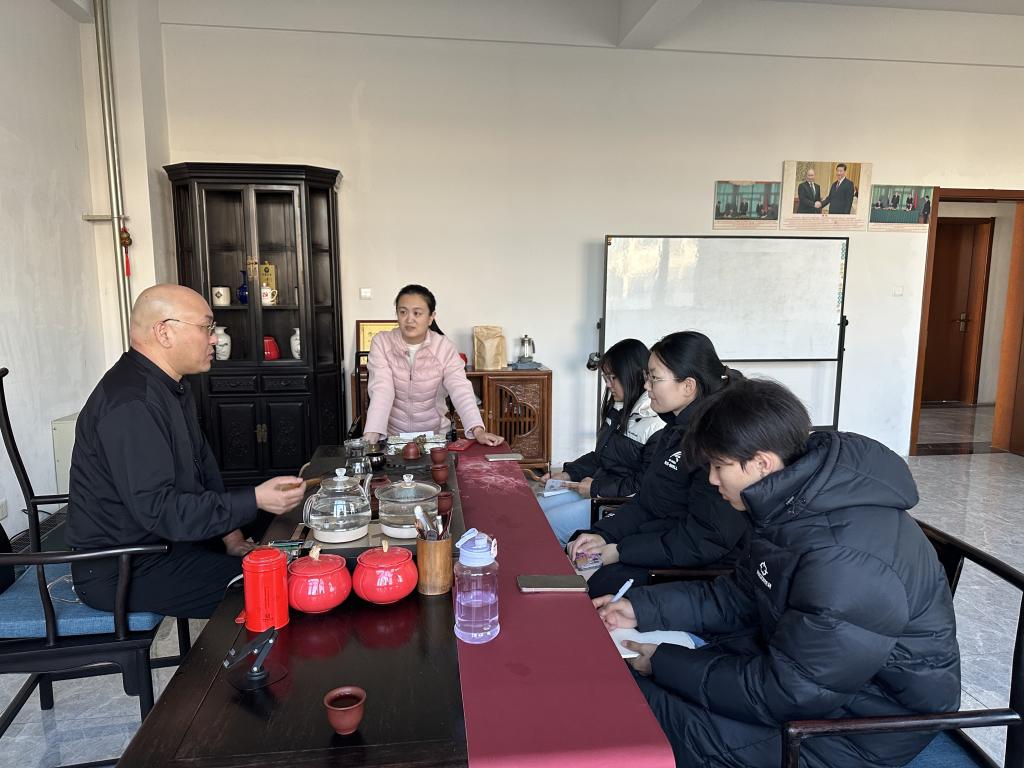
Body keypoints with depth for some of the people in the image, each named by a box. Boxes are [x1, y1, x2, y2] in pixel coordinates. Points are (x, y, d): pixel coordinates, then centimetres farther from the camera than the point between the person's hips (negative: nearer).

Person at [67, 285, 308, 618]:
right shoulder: (130, 404, -27)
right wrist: (254, 500, -30)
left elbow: (202, 463, 13)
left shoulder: (172, 387, 8)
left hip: (161, 540, 10)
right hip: (122, 570, -10)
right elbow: (157, 510, -31)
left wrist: (230, 535, 4)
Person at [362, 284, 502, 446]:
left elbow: (461, 391, -18)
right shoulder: (381, 343, -6)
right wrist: (371, 436, -32)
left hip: (435, 434, 0)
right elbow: (381, 390, -17)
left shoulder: (444, 347, -7)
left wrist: (478, 430, -35)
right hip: (392, 435, 0)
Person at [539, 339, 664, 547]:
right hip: (595, 489, 9)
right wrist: (568, 474, 7)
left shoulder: (656, 423, -20)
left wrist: (597, 488, -16)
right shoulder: (619, 409, 10)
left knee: (547, 525, -16)